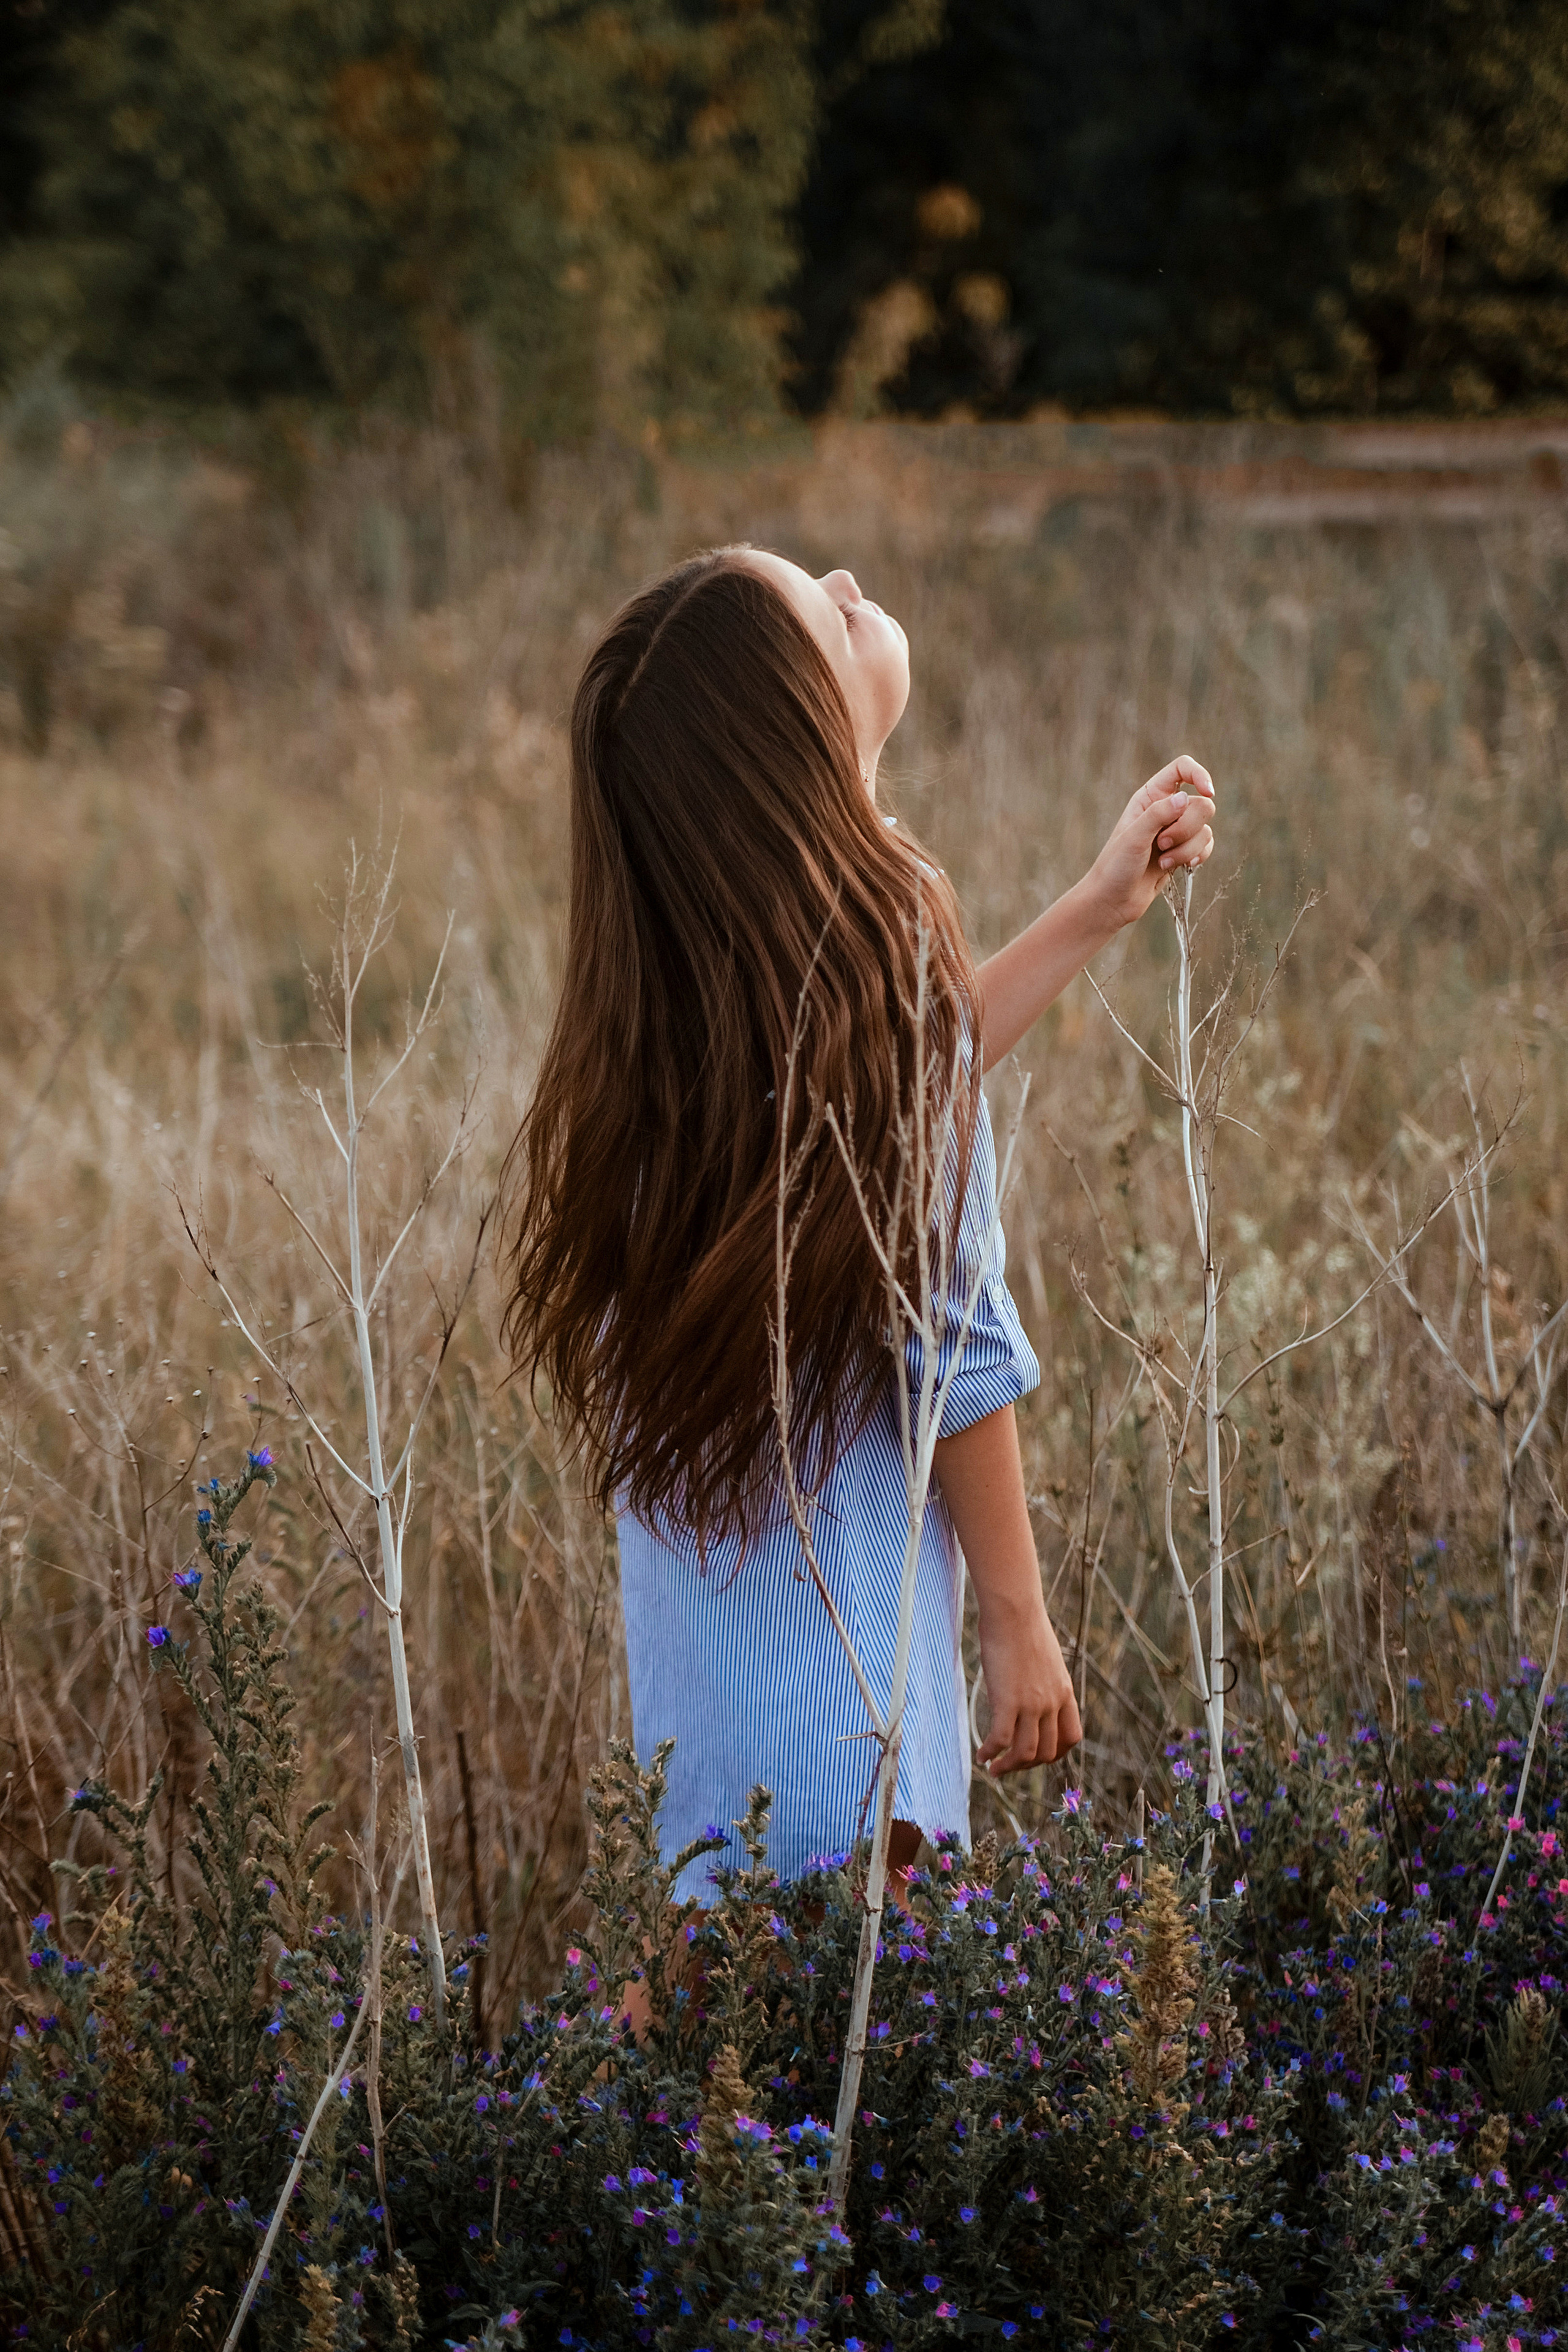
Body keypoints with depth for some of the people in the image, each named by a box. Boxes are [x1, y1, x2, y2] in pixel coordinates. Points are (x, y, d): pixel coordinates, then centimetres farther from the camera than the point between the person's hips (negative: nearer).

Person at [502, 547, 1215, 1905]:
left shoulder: (705, 949, 0)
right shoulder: (871, 923, -23)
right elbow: (952, 1332, -19)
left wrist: (1096, 913, 22)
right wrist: (1019, 1622, -11)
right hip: (834, 1577, -8)